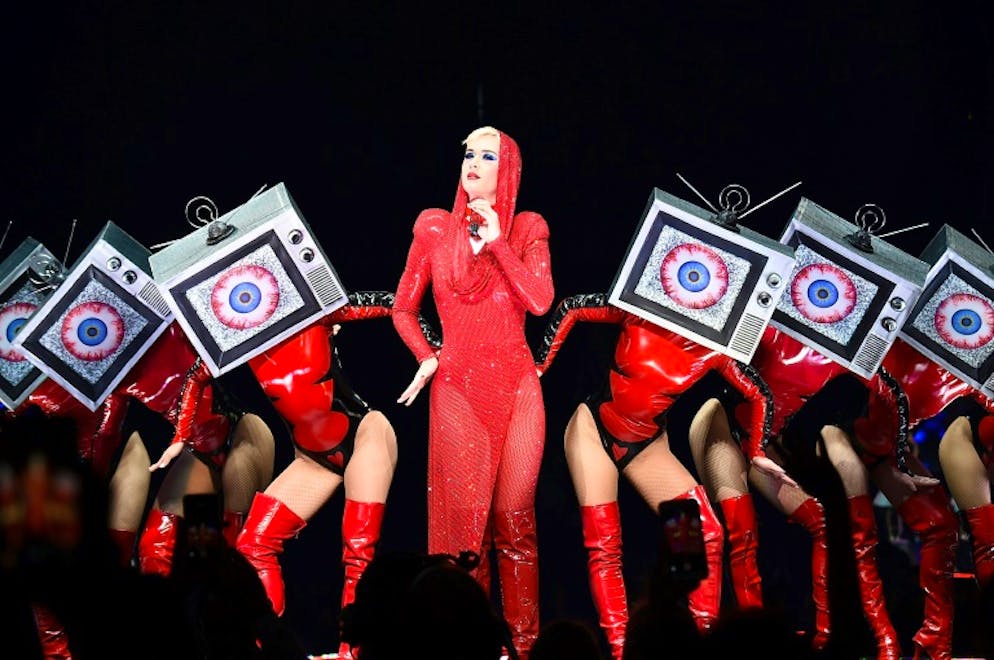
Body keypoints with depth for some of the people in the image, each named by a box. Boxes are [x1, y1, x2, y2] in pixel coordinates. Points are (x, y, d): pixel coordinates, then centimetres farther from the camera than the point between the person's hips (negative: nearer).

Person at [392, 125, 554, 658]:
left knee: (514, 518, 1)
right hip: (456, 389, 0)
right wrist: (426, 357, -2)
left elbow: (540, 301, -11)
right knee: (464, 519, -3)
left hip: (516, 387, 0)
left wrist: (496, 240, -11)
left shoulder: (526, 228, 4)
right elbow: (403, 308, 12)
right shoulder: (435, 227, 5)